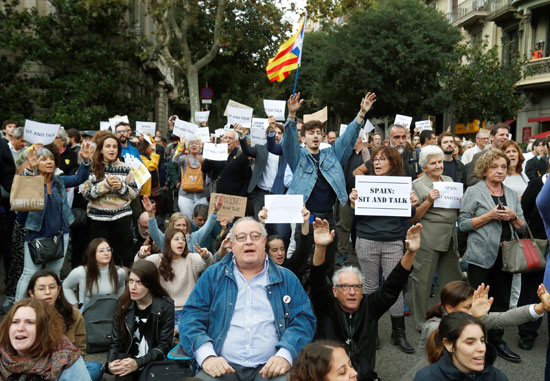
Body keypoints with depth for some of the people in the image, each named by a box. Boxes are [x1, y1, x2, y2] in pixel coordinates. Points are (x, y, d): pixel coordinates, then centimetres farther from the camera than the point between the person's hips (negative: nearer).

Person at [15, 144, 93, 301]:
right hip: (37, 235, -5)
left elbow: (79, 178, 3)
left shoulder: (59, 181, 5)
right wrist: (31, 169, -40)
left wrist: (86, 160, -15)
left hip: (60, 234, 5)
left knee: (55, 273, 14)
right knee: (29, 274, -2)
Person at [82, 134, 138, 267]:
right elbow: (86, 193, -5)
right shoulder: (93, 168, 3)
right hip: (98, 219, 0)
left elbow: (134, 193, 5)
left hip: (122, 217, 0)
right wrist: (106, 184, -16)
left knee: (123, 256, 3)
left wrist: (121, 187, -13)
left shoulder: (126, 168, 6)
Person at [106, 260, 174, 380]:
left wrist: (138, 363, -23)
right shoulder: (122, 304, 2)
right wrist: (110, 363, -17)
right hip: (128, 360, 2)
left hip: (154, 363, -2)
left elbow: (164, 345, -9)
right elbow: (115, 342, 4)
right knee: (122, 369, -30)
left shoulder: (165, 306, -7)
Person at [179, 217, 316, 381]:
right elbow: (192, 317, 6)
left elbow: (303, 319, 6)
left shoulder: (287, 278, 14)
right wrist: (207, 356, -13)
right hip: (222, 366, 0)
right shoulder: (212, 275, 14)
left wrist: (285, 355, -13)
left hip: (270, 367, 0)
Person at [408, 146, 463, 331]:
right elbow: (412, 218, -5)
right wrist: (428, 201, -17)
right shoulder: (417, 185, -3)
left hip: (450, 238, 6)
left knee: (454, 281, 11)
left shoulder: (449, 180, 14)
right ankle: (421, 323, 16)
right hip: (427, 240, -5)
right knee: (422, 281, 1)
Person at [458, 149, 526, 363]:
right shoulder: (474, 191, -2)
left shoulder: (512, 194, 13)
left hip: (506, 255, 5)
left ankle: (496, 340, 25)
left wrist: (513, 217, -8)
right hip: (482, 255, -5)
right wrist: (490, 216, -16)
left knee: (502, 301, 11)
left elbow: (523, 228, 13)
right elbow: (463, 224, -8)